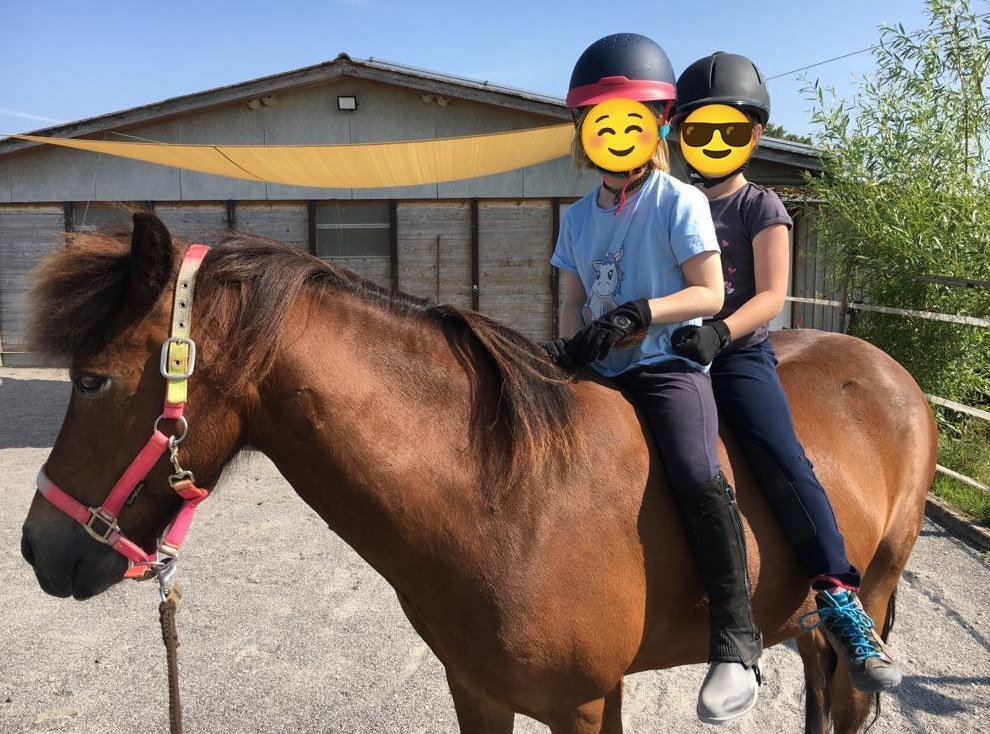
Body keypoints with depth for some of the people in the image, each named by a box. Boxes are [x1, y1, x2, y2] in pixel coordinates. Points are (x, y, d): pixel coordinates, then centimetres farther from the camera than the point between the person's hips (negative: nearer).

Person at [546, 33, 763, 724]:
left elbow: (709, 293, -7)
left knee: (697, 475, -28)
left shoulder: (680, 202, -3)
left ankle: (736, 641, -15)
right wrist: (569, 343, -7)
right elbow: (574, 301, 14)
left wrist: (635, 314, -20)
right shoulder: (579, 217, 13)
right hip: (601, 372, 7)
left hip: (669, 364, -6)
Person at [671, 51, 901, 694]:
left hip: (740, 355, -4)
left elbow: (771, 295, -8)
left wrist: (720, 333, -26)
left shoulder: (761, 207, 3)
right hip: (676, 351, 4)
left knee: (785, 464, -20)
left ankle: (840, 600, -11)